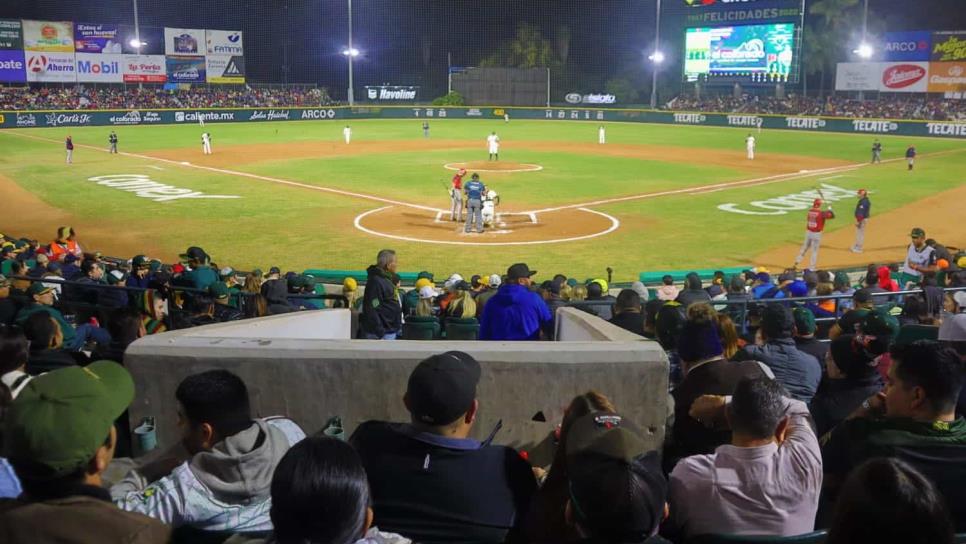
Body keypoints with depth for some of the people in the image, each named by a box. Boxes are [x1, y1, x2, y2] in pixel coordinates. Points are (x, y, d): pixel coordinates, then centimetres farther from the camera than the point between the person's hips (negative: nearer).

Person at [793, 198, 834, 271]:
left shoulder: (810, 211, 0)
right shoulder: (821, 213, -17)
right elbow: (832, 215, -17)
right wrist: (829, 209, 1)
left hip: (808, 232, 5)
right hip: (816, 234, -5)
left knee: (804, 248, 21)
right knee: (814, 251, 5)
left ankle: (797, 262, 21)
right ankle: (811, 267, 8)